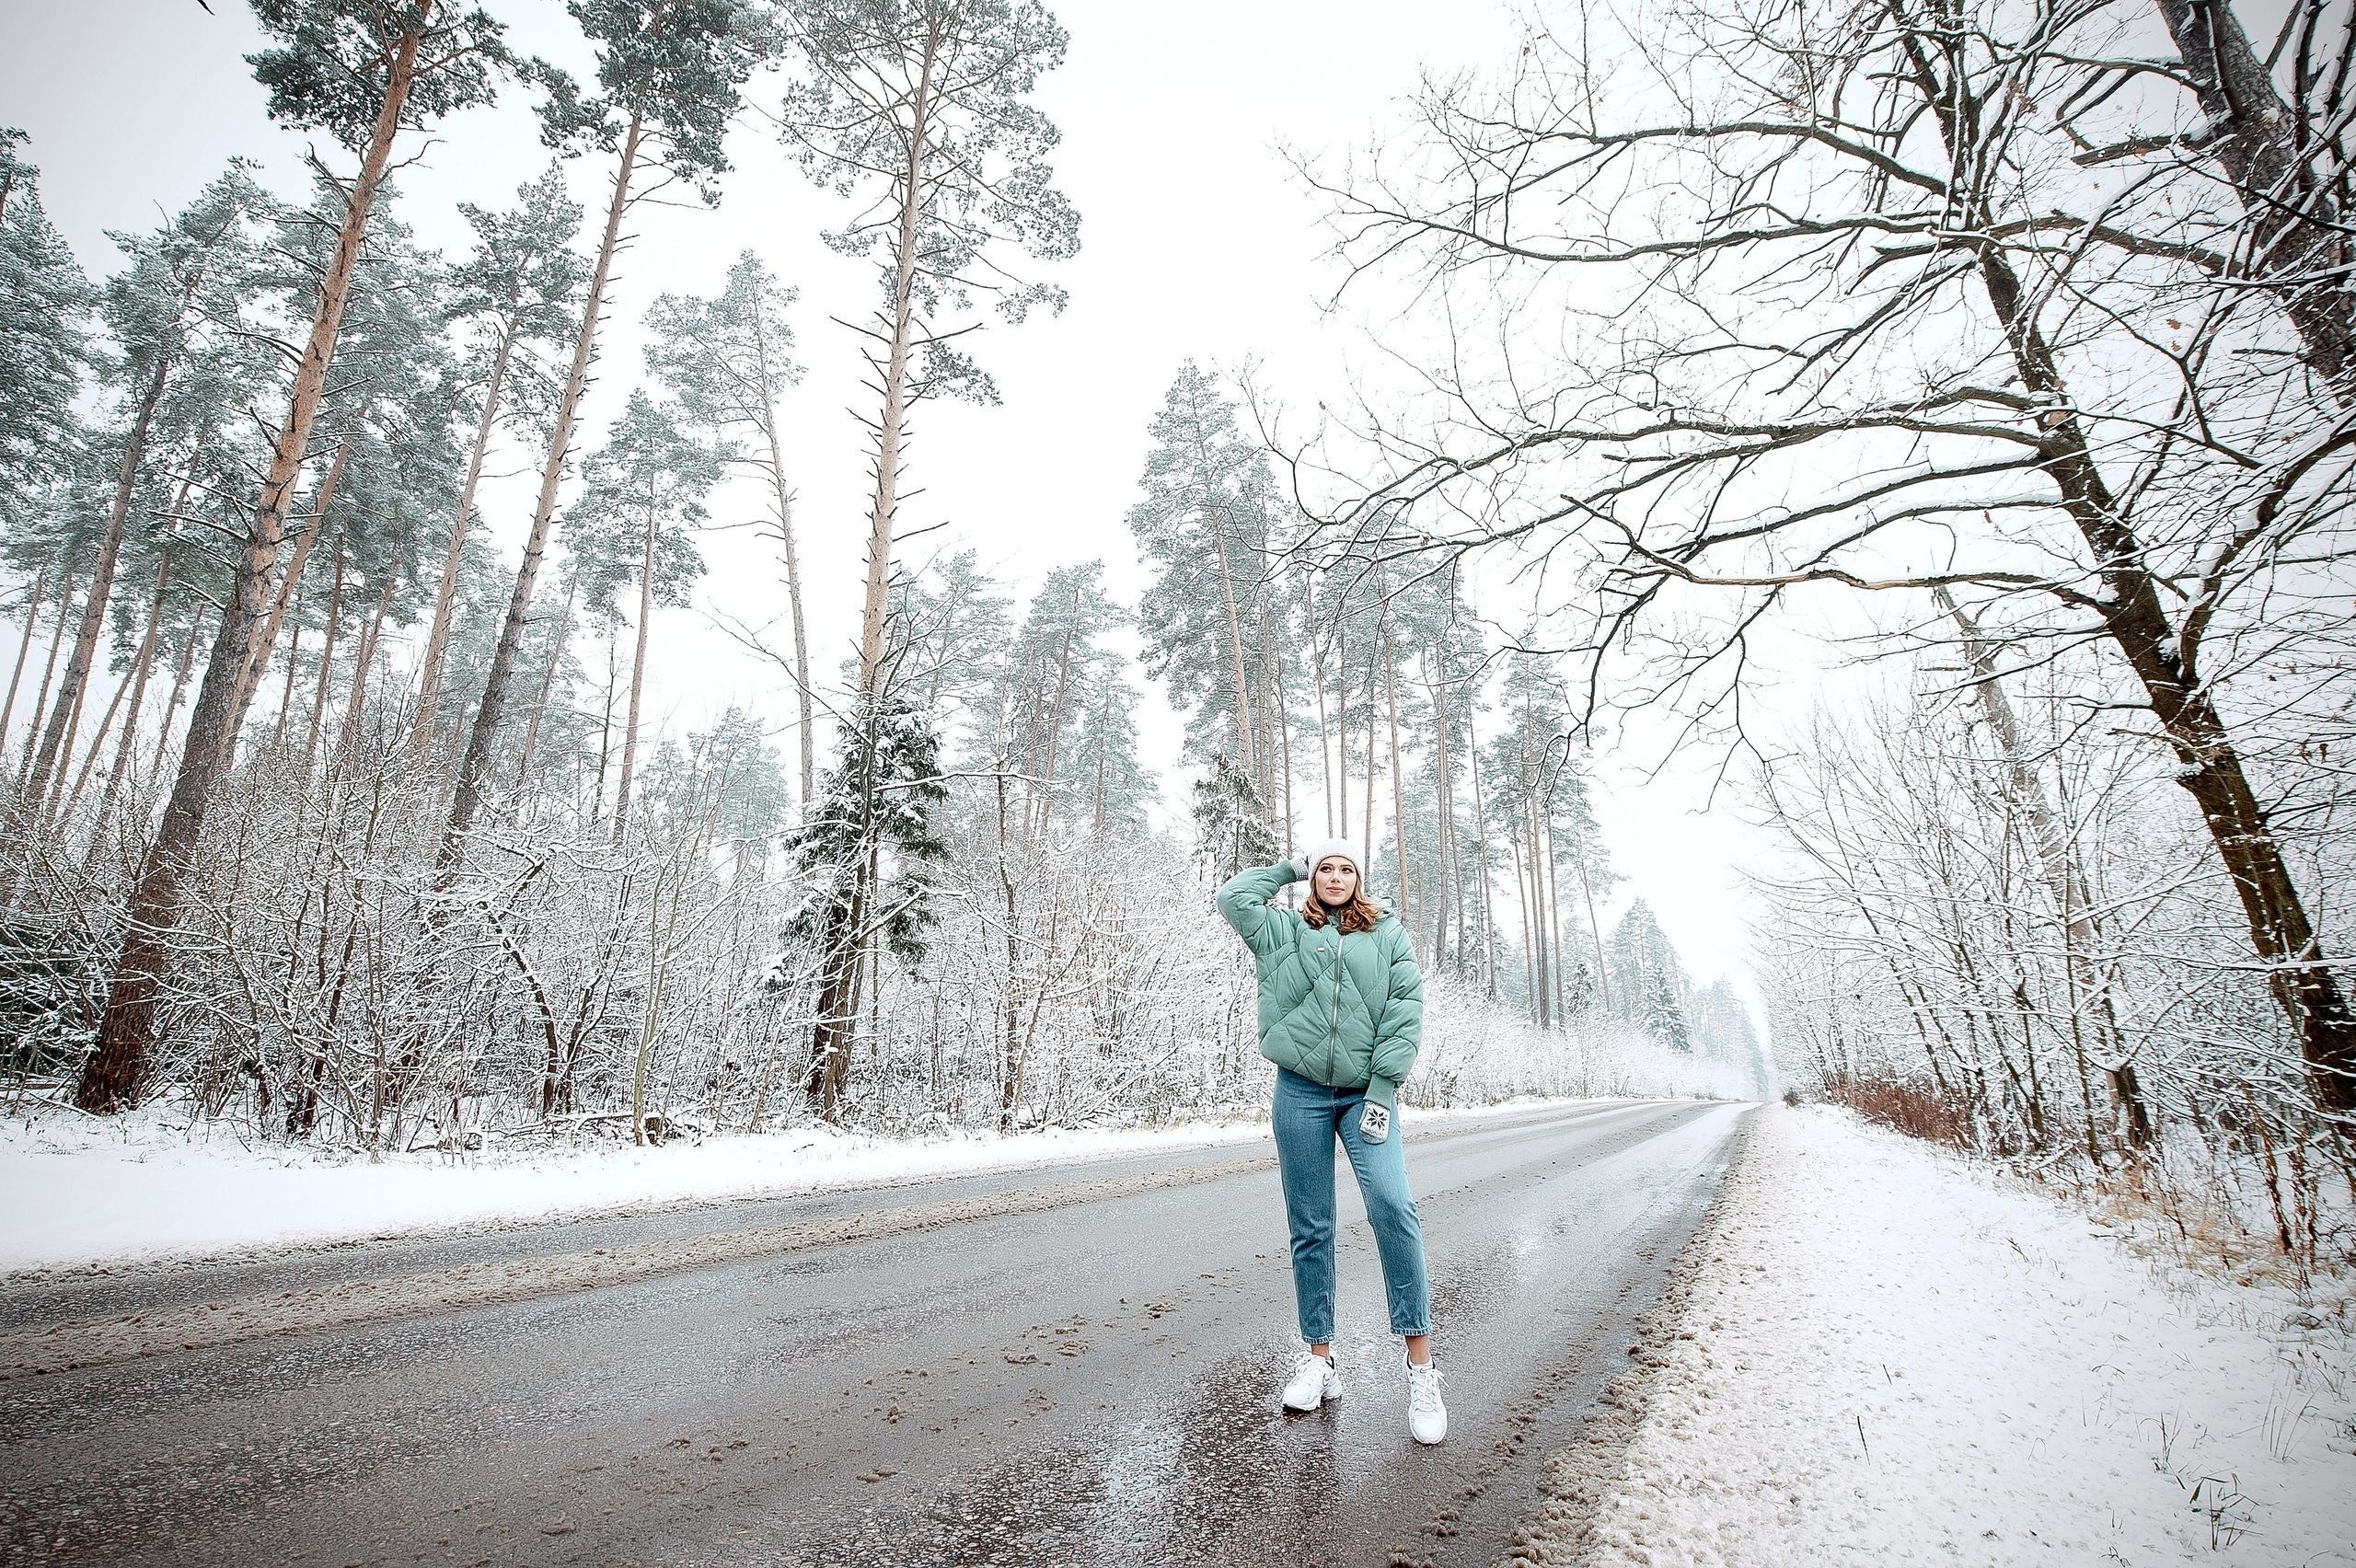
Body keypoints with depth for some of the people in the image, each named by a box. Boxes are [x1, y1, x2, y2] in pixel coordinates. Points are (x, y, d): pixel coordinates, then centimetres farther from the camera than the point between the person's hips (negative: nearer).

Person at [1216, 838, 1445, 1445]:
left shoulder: (1387, 934, 8)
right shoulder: (1285, 931, 11)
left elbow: (1406, 1007, 0)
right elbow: (1233, 896, 1)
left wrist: (1383, 1087, -9)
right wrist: (1291, 867, 11)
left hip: (1366, 1093, -1)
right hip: (1302, 1093, 1)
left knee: (1393, 1207, -18)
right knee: (1309, 1228, 6)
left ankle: (1421, 1367, -8)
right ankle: (1319, 1359, 19)